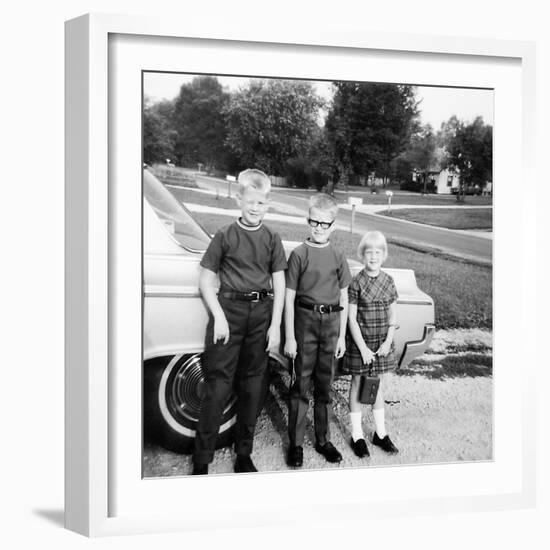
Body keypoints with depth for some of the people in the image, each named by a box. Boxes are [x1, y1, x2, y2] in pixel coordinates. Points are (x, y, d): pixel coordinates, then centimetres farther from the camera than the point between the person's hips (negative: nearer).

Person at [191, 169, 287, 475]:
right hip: (229, 310, -3)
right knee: (218, 386, -3)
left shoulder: (272, 240, 8)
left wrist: (276, 325, -1)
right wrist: (219, 317, -9)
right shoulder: (225, 236, 1)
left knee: (253, 386, 10)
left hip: (262, 314, 3)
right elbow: (206, 280, 1)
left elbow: (279, 285, 7)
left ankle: (244, 455, 25)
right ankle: (202, 460, 9)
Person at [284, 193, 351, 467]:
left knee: (324, 385, 13)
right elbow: (289, 297, -5)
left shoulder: (338, 257, 6)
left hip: (331, 323, 3)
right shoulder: (299, 254, -4)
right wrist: (289, 337, -8)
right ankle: (295, 443, 15)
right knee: (301, 385, 2)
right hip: (305, 321, -3)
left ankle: (322, 439, 28)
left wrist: (342, 336, 6)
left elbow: (344, 298, 9)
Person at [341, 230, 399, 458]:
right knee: (358, 385, 7)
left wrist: (388, 342, -6)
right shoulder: (356, 283, -10)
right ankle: (357, 435, 19)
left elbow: (392, 316, 5)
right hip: (360, 342, -4)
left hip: (382, 342, 4)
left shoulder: (389, 281, 1)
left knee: (379, 386, 13)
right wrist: (363, 348, -14)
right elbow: (352, 319, -10)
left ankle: (380, 433, 27)